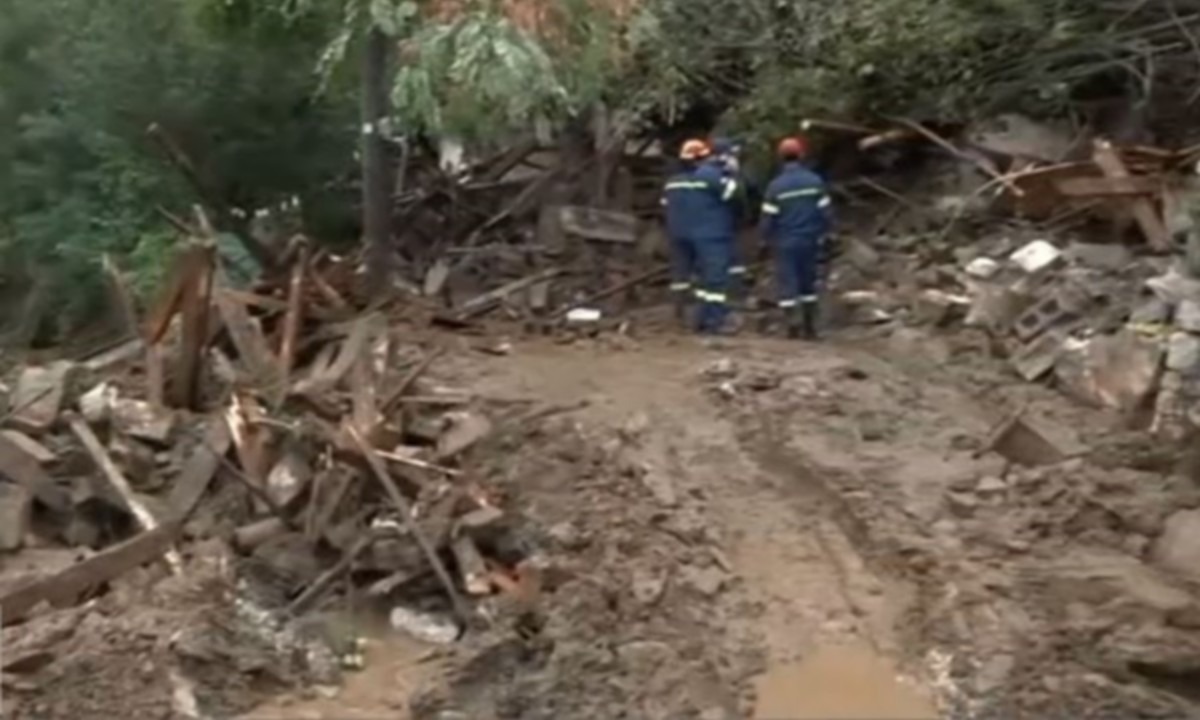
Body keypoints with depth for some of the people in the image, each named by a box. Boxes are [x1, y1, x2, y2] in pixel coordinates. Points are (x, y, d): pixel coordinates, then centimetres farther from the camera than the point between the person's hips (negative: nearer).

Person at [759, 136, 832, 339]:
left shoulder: (776, 186, -10)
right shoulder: (815, 181, -4)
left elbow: (768, 218, -7)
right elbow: (826, 212, -1)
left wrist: (768, 239, 11)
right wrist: (820, 234, 14)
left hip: (785, 243, -3)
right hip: (810, 241, 3)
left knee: (787, 283, 2)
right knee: (808, 283, 14)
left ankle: (792, 324, -6)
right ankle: (810, 327, 17)